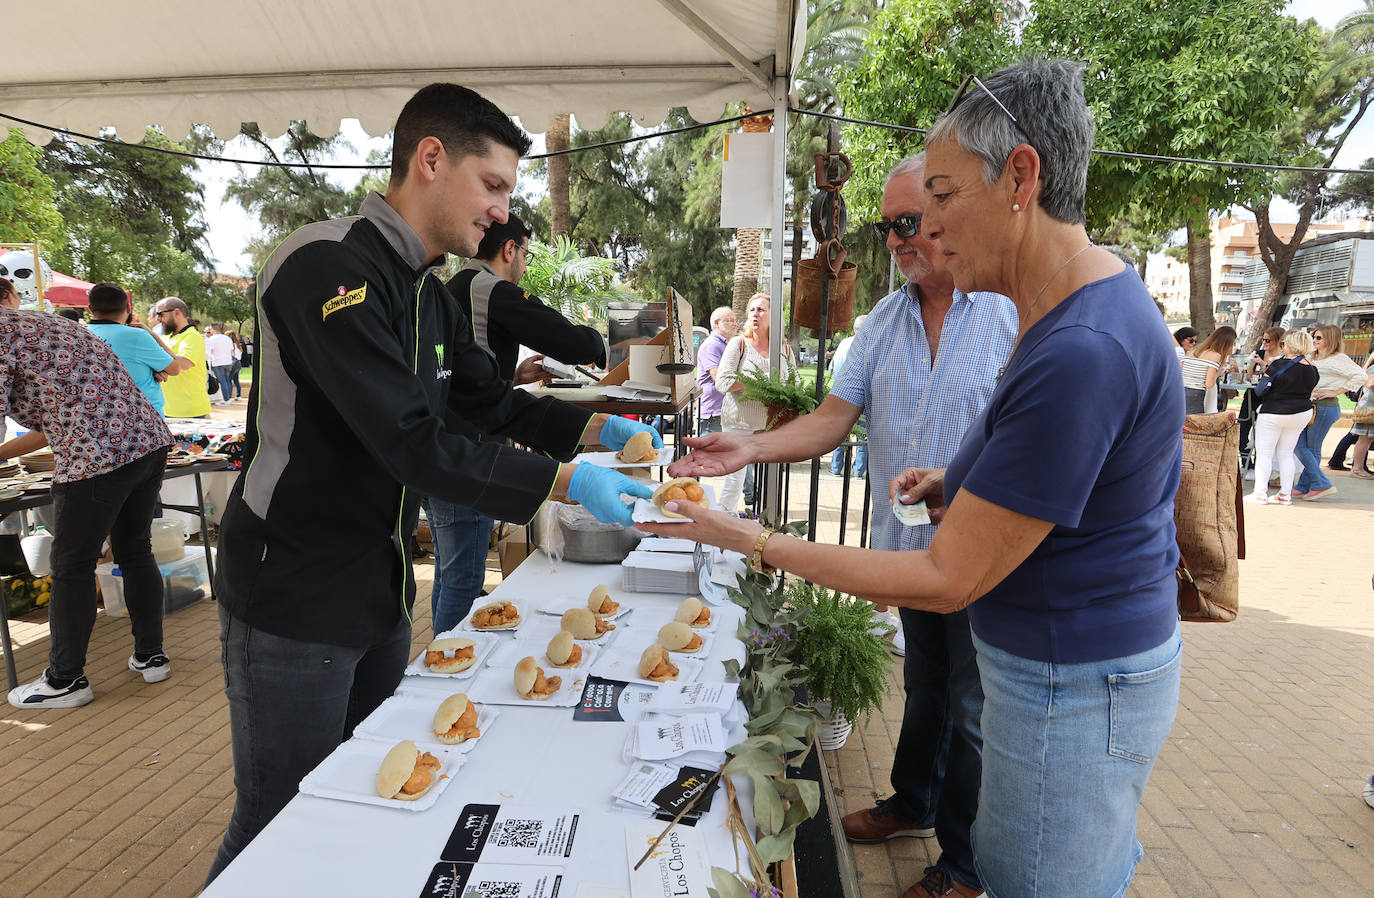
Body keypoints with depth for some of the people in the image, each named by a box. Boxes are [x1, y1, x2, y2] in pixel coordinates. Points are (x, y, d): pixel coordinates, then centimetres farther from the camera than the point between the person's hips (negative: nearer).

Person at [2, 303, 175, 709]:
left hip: (95, 460, -9)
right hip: (149, 439, 9)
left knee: (71, 569, 7)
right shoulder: (46, 324, 25)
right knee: (135, 551, 19)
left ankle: (66, 680, 20)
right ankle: (151, 656, 29)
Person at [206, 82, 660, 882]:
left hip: (382, 584, 9)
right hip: (295, 597, -9)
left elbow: (496, 400, 14)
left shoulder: (429, 294, 7)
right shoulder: (329, 268, -22)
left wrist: (595, 427, 0)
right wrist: (568, 481, -28)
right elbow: (412, 445, -30)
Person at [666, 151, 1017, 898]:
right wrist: (752, 448, -16)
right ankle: (914, 802, 47)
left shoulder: (1013, 311, -12)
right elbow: (833, 418, -1)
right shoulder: (884, 319, 5)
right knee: (923, 685, 24)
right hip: (908, 546, 5)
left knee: (972, 709, 10)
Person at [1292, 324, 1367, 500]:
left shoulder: (1339, 359, -7)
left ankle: (1321, 484, 3)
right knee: (1299, 446, 6)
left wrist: (1336, 392, -16)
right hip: (1309, 406, 8)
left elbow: (1361, 376, -17)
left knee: (1312, 449, -5)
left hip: (1325, 407, -8)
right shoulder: (1314, 359, 17)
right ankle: (1303, 488, 12)